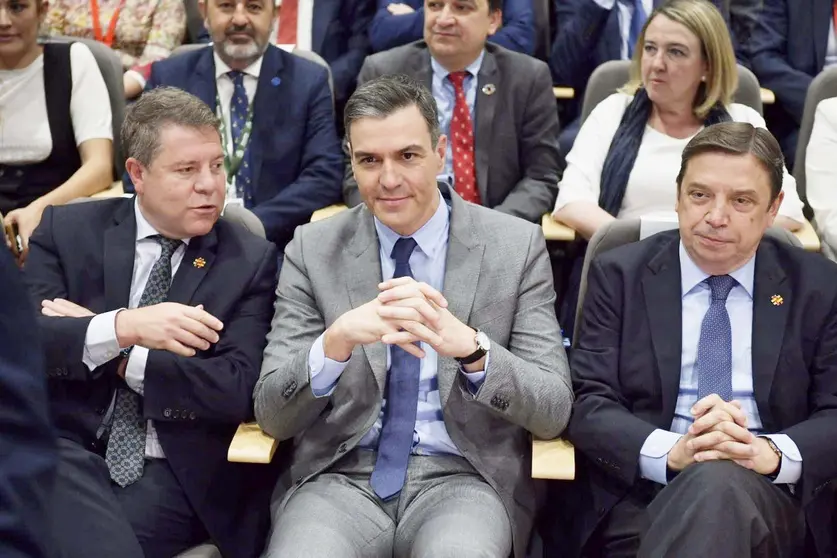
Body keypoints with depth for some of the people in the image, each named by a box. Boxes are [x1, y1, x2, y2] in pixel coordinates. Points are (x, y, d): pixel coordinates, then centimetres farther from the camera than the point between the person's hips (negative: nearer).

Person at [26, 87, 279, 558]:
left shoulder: (253, 260, 3)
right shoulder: (68, 230, 7)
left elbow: (238, 391, -5)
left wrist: (122, 356, -8)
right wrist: (123, 328, -21)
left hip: (177, 473, 0)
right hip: (68, 450, 1)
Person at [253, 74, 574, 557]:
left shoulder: (516, 245, 1)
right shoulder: (313, 250, 4)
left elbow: (554, 412, -4)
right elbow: (273, 415, -1)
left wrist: (470, 346, -24)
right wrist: (337, 340, -22)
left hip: (462, 479, 0)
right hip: (341, 478, 1)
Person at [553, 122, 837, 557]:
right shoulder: (619, 275, 7)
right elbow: (587, 403, -1)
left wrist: (771, 453, -19)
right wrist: (672, 453, -21)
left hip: (766, 497, 0)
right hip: (641, 497, 1)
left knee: (719, 485, -35)